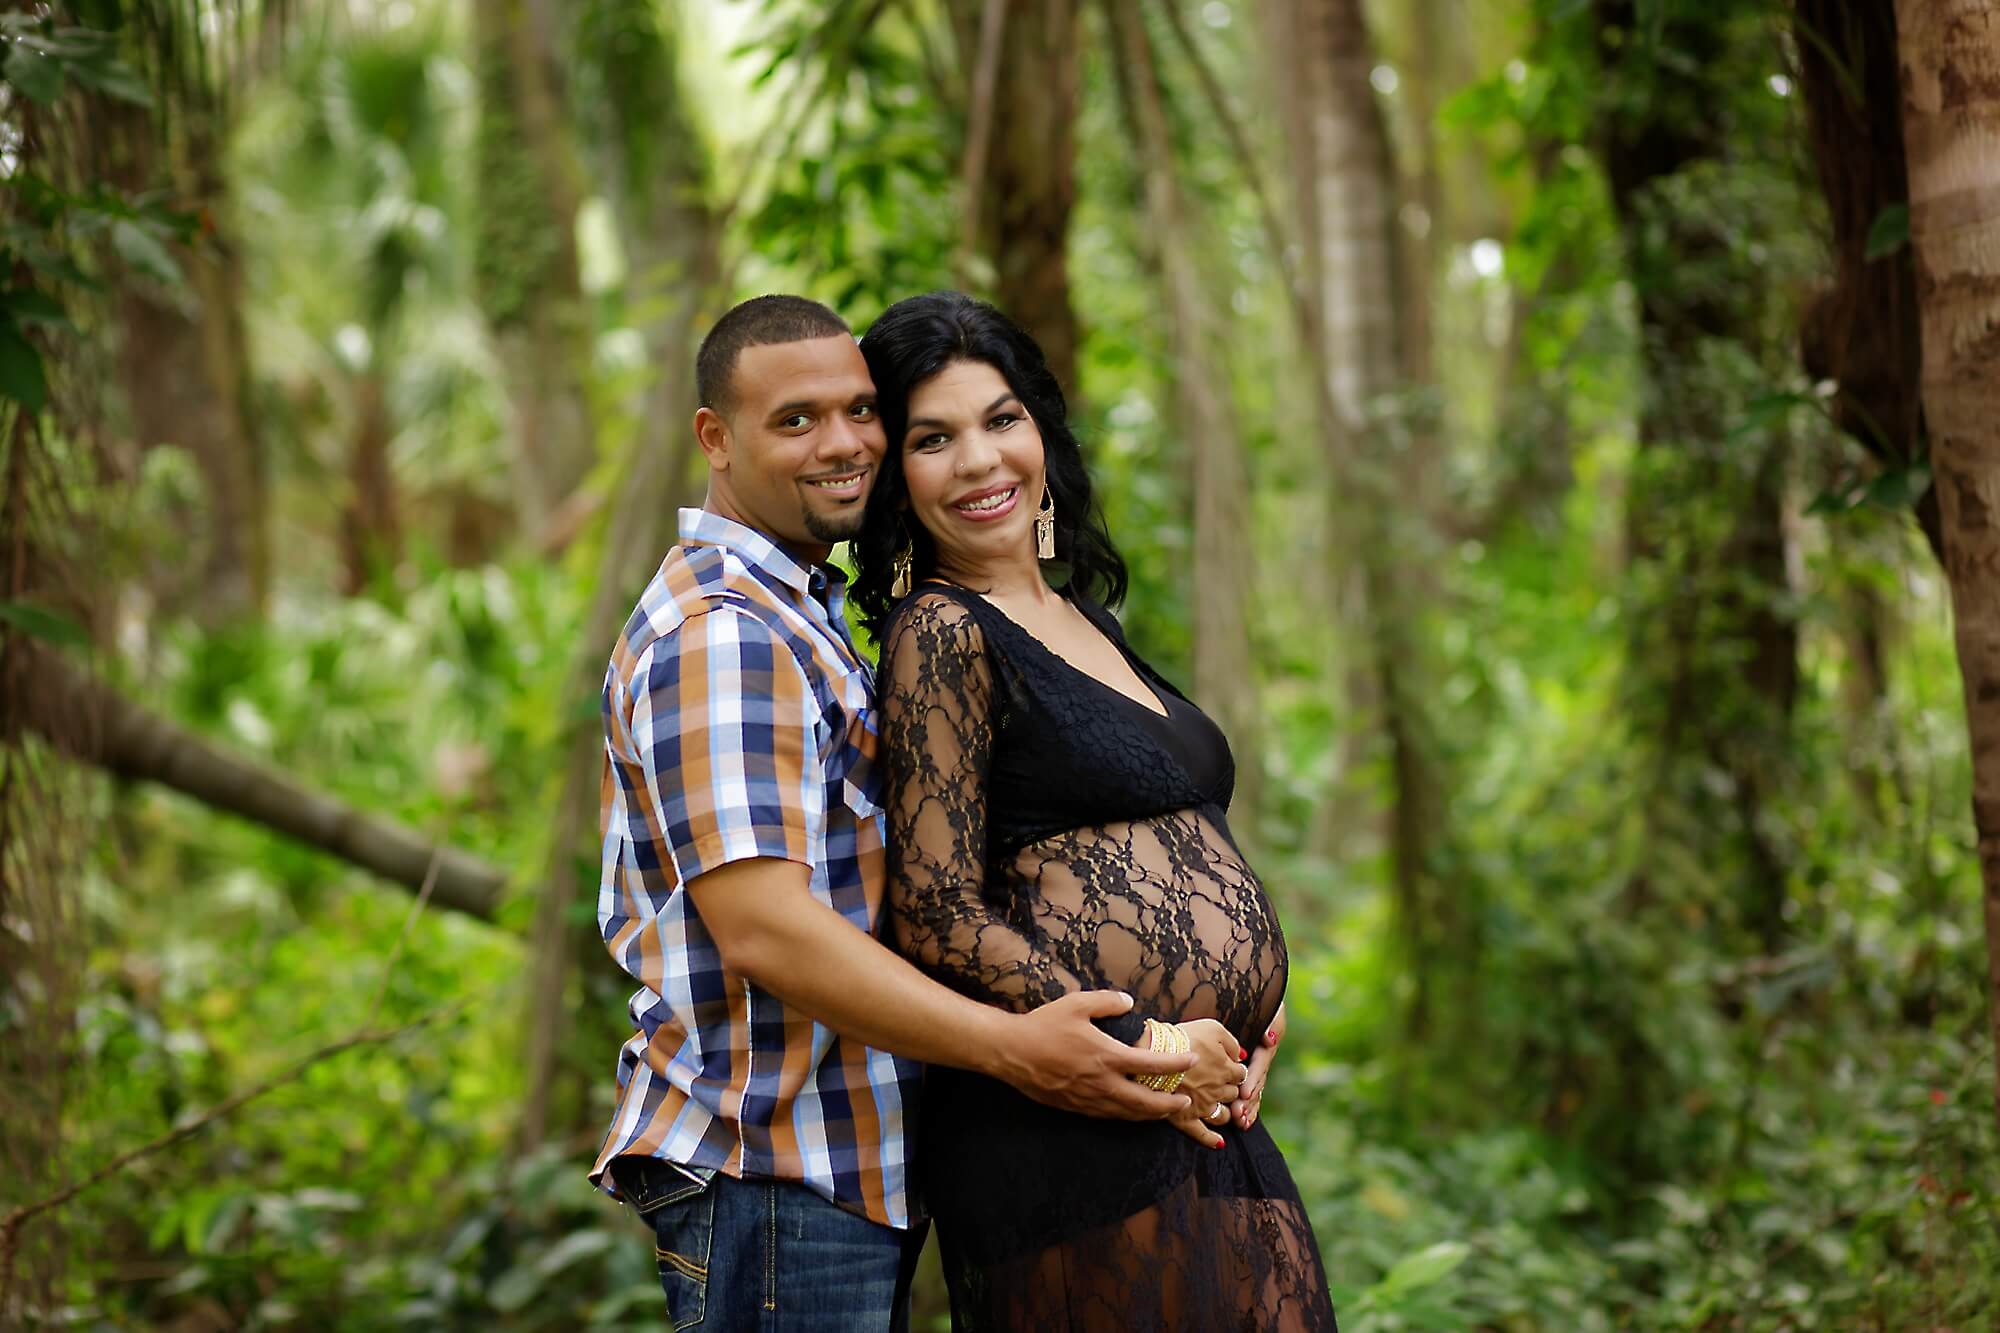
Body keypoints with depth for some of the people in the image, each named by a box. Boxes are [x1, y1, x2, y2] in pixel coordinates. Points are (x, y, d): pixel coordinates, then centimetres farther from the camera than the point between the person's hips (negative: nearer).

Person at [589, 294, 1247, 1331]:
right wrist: (1012, 1049, -27)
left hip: (850, 1168, 10)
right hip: (768, 1178, -10)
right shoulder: (721, 635, -16)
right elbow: (761, 928, -25)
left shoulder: (797, 618, 19)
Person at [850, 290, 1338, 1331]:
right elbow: (938, 915, -15)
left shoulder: (1080, 618, 17)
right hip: (1072, 1142, -8)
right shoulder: (942, 636, -9)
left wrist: (1237, 1032, 6)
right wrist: (1138, 1048, -17)